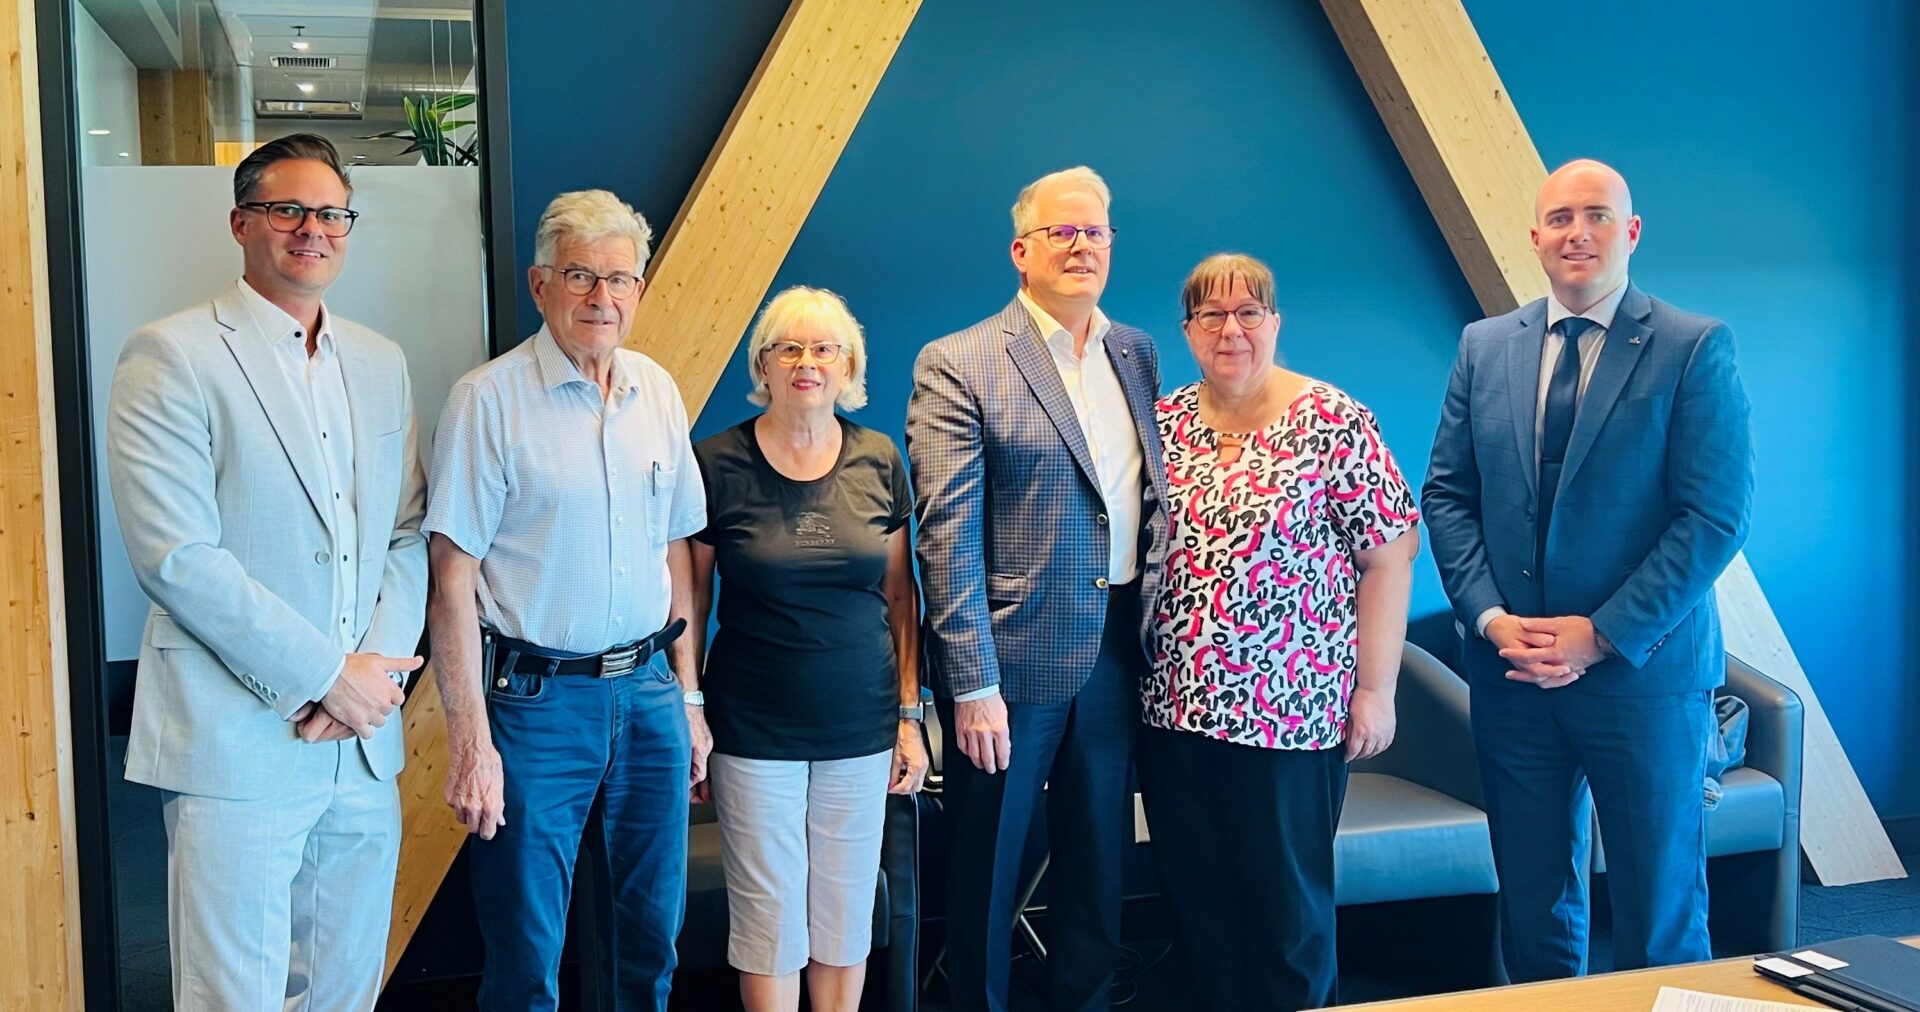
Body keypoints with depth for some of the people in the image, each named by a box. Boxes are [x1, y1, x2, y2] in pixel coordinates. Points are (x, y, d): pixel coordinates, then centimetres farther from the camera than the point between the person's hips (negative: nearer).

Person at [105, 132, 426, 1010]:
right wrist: (328, 677, -14)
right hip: (238, 741, -5)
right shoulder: (171, 357, -5)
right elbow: (177, 558, -14)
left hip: (364, 740, 6)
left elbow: (408, 536, 11)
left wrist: (380, 670, -6)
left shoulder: (381, 363, 13)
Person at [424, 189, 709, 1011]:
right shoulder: (488, 399, -9)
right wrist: (470, 739, -15)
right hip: (537, 698, -5)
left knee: (653, 938, 15)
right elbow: (453, 576, -11)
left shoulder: (659, 391, 7)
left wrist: (688, 696, 11)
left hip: (649, 693, 5)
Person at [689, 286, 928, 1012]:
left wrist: (910, 715, 5)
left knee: (847, 916, 11)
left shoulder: (879, 461, 2)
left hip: (861, 727, 2)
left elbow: (900, 594, 6)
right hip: (754, 730, -2)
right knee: (769, 921, 5)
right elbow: (690, 598, 0)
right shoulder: (716, 464, -5)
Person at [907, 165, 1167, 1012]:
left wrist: (1154, 626, 3)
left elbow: (1155, 494, 12)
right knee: (986, 870, 9)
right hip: (1013, 658, -5)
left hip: (1117, 653, 5)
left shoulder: (1138, 353, 9)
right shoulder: (956, 365, -8)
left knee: (1097, 864, 17)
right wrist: (973, 685, -16)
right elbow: (946, 535, -13)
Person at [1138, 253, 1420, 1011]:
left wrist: (1376, 689, -11)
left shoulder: (1334, 422, -7)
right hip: (1173, 707, 4)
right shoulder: (1162, 423, 6)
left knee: (1287, 901, 9)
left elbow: (1388, 556, -8)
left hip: (1291, 711, -4)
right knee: (1194, 897, 14)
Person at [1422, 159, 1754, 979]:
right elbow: (1447, 496, 6)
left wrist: (1603, 635, -16)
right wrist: (1491, 617, -8)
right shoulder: (1485, 347, 7)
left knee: (1660, 912, 8)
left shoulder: (1696, 349, -6)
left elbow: (1717, 516, -11)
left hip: (1644, 669, -3)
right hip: (1511, 670, 3)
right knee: (1532, 903, 13)